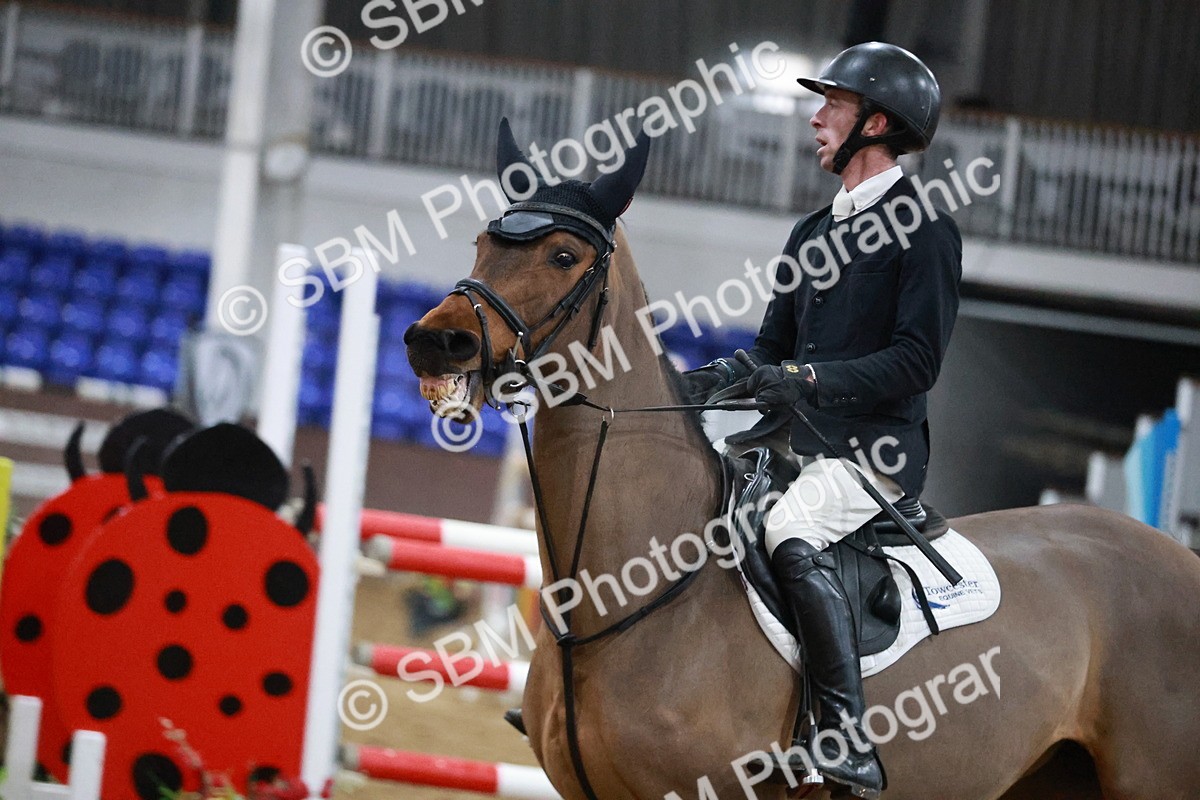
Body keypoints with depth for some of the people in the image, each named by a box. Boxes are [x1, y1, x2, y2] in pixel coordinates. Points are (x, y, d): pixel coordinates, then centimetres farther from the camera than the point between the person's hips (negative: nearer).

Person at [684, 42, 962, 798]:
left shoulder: (926, 230, -7)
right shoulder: (815, 232, 19)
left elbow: (917, 360, -16)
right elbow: (774, 346, 20)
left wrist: (809, 380, -26)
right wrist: (720, 378, 0)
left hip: (878, 449, -9)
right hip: (802, 446, 9)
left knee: (791, 536, -34)